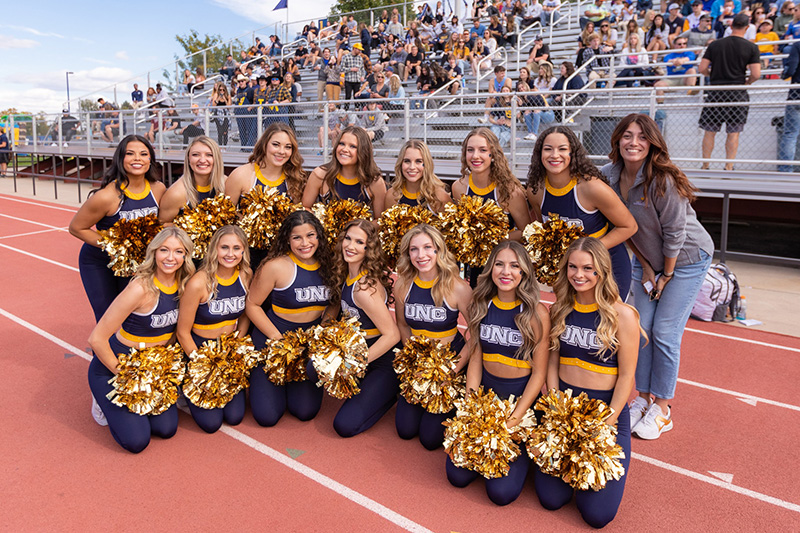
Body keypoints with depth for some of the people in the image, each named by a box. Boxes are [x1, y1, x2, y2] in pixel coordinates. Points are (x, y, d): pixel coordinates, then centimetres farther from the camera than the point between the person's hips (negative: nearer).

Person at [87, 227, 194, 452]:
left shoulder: (184, 285, -10)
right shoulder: (141, 288, -29)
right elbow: (97, 339, -25)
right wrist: (121, 374, -16)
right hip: (112, 367, -5)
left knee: (167, 429, -3)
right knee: (136, 440, -10)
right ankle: (104, 400, 16)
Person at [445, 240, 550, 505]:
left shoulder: (536, 313, -13)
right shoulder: (481, 306, 0)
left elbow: (539, 372, -10)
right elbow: (475, 358, 4)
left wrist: (514, 419, -16)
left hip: (523, 397, -4)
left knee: (502, 492, -11)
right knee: (458, 475, -5)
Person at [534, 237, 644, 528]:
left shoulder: (622, 315, -12)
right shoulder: (560, 310, 1)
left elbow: (626, 376, -10)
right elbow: (553, 363, 5)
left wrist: (606, 425, -12)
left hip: (606, 410, -3)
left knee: (597, 514, -5)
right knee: (551, 499, -1)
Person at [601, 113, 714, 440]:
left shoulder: (662, 179, -27)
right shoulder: (609, 176, -9)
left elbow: (674, 232, -20)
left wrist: (667, 275, -11)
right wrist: (646, 267, 0)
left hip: (686, 258, -5)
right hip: (647, 259, 5)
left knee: (665, 332, -6)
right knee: (642, 327, 3)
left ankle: (662, 409, 10)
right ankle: (643, 398, 19)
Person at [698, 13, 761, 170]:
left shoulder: (715, 44, 2)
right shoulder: (751, 47, -2)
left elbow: (702, 68, 0)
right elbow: (756, 74, -8)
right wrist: (746, 82, 12)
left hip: (715, 93, 1)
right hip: (737, 93, -1)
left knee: (710, 131, 7)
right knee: (733, 132, 5)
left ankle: (705, 166, 10)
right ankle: (728, 167, 5)